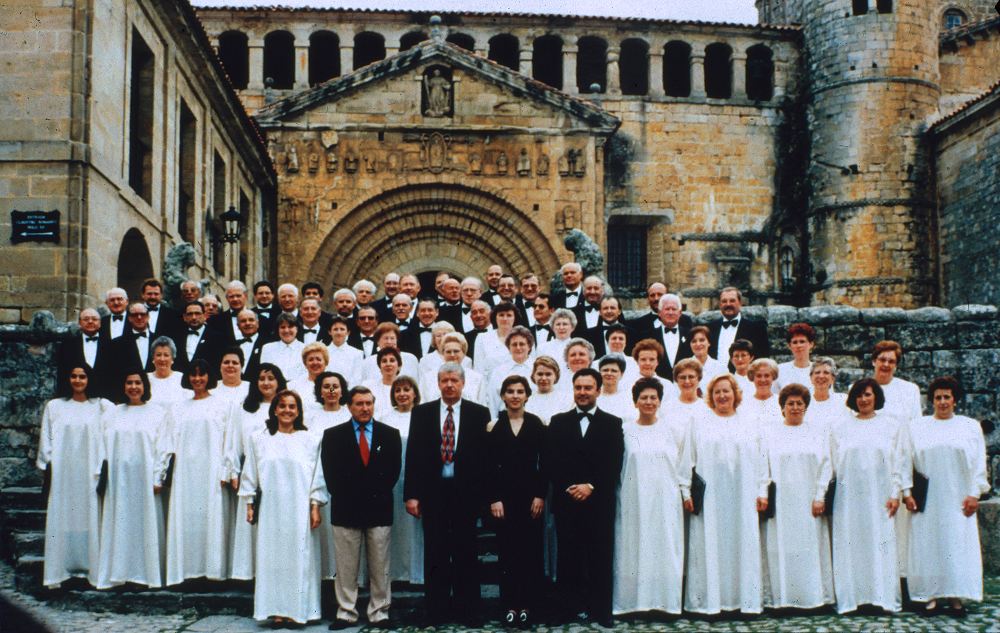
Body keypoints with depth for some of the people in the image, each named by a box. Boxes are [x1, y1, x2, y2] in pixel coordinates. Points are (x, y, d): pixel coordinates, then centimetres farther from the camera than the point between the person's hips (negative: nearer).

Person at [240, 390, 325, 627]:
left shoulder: (309, 440, 4)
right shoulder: (259, 439, 7)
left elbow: (317, 476, 4)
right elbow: (250, 474, 10)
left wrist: (315, 507, -2)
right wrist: (250, 504, 6)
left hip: (299, 509, -1)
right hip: (270, 509, 1)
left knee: (300, 558, 0)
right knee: (273, 556, 1)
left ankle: (297, 609, 7)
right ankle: (276, 610, 6)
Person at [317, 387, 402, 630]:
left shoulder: (390, 434, 6)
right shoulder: (333, 436, 4)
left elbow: (393, 470, 4)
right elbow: (330, 473, 1)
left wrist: (379, 495, -4)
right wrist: (345, 498, -5)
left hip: (379, 509, 1)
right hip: (346, 510, 0)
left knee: (380, 567, 5)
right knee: (346, 568, 4)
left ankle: (379, 613, 13)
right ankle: (346, 613, 12)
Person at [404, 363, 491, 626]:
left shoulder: (479, 414, 2)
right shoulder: (422, 413, 5)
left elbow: (486, 455, 0)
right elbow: (413, 455, 3)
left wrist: (486, 494, -5)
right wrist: (411, 494, -2)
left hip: (466, 492, -1)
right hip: (433, 492, 1)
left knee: (466, 552, 5)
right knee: (435, 553, 6)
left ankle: (468, 611, 14)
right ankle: (437, 609, 15)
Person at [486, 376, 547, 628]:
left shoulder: (537, 425, 3)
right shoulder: (493, 426, 3)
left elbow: (544, 463, 3)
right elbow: (488, 466, 1)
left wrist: (540, 495, -5)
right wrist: (493, 499, -7)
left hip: (531, 495, 0)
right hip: (503, 495, 0)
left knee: (530, 550, 2)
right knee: (507, 550, 2)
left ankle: (527, 604, 10)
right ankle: (509, 605, 10)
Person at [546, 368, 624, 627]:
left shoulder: (612, 423, 8)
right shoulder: (558, 422, 11)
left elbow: (614, 465, 0)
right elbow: (550, 462, 4)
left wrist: (591, 486, -11)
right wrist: (567, 487, -8)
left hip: (600, 502, -1)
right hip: (566, 500, 1)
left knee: (600, 558, 1)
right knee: (568, 557, 2)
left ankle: (600, 610, 8)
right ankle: (567, 607, 9)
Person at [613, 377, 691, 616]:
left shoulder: (673, 428, 5)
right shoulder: (625, 431, 4)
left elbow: (683, 463, 10)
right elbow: (618, 468, 8)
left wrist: (686, 492, 8)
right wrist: (614, 500, 6)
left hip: (665, 499, 0)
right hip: (634, 501, 0)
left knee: (665, 549, 1)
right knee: (634, 549, 1)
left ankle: (665, 601, 8)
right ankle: (634, 600, 7)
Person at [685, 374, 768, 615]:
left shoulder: (749, 426, 13)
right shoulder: (699, 424, 9)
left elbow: (760, 460, 11)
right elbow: (688, 459, 4)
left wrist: (762, 491, 3)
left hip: (742, 497, 2)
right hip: (708, 496, -1)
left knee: (743, 545, 1)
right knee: (710, 546, -3)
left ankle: (743, 598, 8)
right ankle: (709, 599, 0)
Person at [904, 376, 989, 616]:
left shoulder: (970, 426, 10)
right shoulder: (917, 427, 9)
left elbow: (979, 463, 7)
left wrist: (974, 493, -2)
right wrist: (907, 493, -2)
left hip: (958, 499, 0)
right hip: (926, 499, 0)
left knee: (959, 545, -1)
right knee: (928, 545, -2)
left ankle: (956, 596, 6)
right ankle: (931, 596, 4)